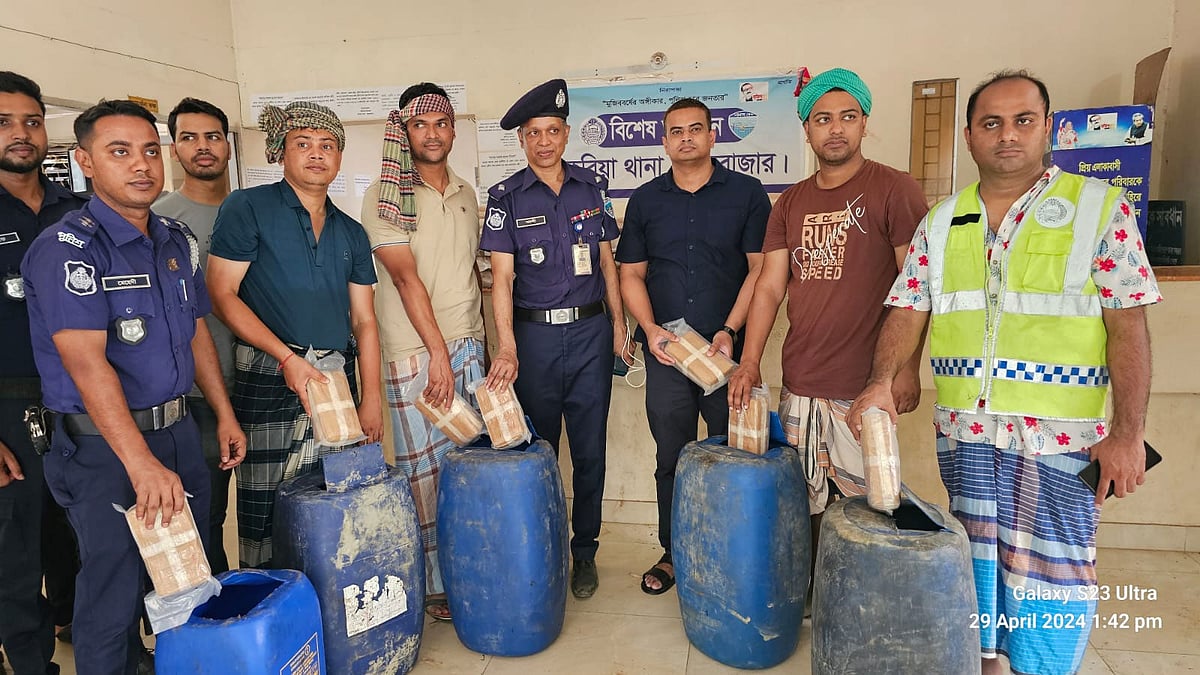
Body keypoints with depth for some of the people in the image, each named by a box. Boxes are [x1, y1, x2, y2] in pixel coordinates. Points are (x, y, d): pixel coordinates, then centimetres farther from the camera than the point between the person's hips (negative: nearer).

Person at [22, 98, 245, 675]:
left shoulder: (177, 239, 6)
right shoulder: (66, 249, -16)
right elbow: (87, 365, -25)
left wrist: (223, 413, 13)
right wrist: (142, 465, -32)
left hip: (178, 430, 7)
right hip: (104, 447, -7)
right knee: (114, 598, 6)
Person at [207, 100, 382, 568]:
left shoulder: (351, 234, 15)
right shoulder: (247, 208, 1)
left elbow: (364, 320, 12)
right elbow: (222, 294, -5)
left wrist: (371, 398, 5)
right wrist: (288, 358, -13)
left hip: (339, 378, 4)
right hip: (269, 380, -4)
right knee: (264, 511, 0)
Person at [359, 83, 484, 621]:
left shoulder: (466, 194, 15)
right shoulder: (385, 196, -3)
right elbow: (406, 277, -11)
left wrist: (476, 339, 14)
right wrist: (438, 352, -16)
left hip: (468, 344, 5)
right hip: (413, 352, -5)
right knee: (424, 470, -1)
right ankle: (433, 583, 13)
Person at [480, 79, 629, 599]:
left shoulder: (591, 188, 7)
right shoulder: (506, 197, -1)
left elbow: (606, 261, 12)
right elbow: (501, 277, -7)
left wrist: (618, 323, 6)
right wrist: (506, 347, -18)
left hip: (591, 331, 2)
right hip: (534, 335, -1)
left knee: (590, 451, 6)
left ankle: (584, 552, 23)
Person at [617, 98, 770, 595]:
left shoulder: (747, 193, 3)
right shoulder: (645, 200, 10)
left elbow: (760, 268, -1)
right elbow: (631, 274, 10)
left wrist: (730, 331, -12)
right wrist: (650, 328, -6)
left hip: (728, 351, -2)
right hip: (666, 352, 2)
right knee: (672, 458, 10)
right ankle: (672, 552, 25)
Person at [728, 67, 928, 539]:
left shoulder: (894, 190, -2)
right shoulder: (791, 203, 13)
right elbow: (769, 287, 8)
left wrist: (907, 368, -12)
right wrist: (749, 364, -1)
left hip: (863, 388, -5)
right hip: (798, 384, 5)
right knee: (804, 506, 12)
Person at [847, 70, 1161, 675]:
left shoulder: (1100, 209, -2)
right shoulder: (939, 224, 7)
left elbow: (1128, 328, -5)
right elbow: (907, 312, 3)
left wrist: (1127, 435, -10)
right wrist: (882, 382, -14)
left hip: (1060, 439, -3)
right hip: (962, 432, 3)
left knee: (1048, 569, 4)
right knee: (973, 560, 14)